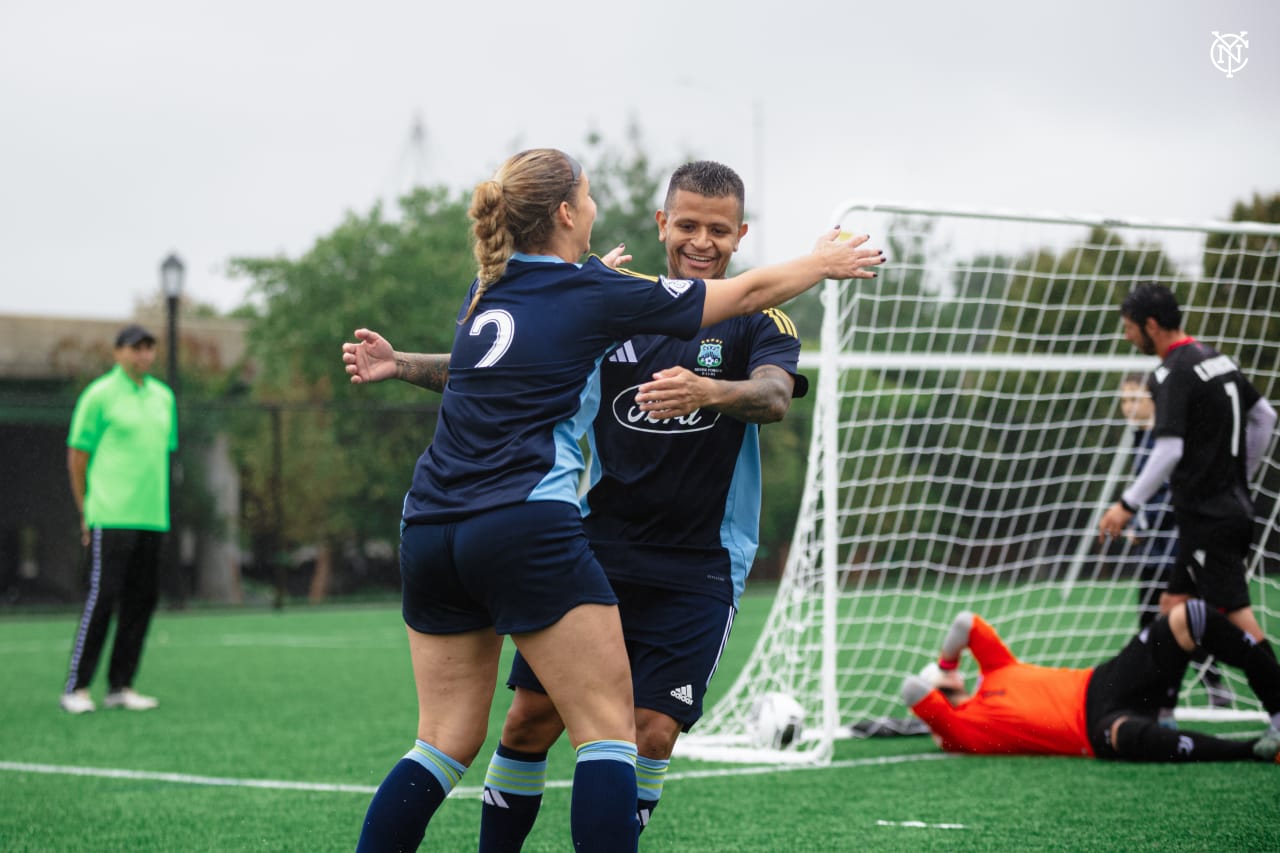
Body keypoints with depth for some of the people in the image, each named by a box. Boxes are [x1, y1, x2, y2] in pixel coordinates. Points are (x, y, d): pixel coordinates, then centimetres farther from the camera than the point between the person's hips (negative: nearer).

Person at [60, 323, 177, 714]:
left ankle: (120, 686, 12)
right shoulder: (99, 395, -3)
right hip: (111, 517, -6)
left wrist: (157, 502, 15)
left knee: (142, 600, 5)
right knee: (102, 597, -10)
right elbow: (77, 456, -1)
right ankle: (76, 687, -5)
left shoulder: (163, 397, 15)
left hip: (152, 517, 6)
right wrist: (85, 511, -2)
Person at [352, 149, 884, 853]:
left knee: (447, 741, 11)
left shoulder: (484, 293, 14)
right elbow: (749, 292, 9)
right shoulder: (598, 298, -1)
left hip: (431, 527, 7)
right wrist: (823, 263, 26)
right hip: (527, 528, -7)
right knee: (609, 731, -2)